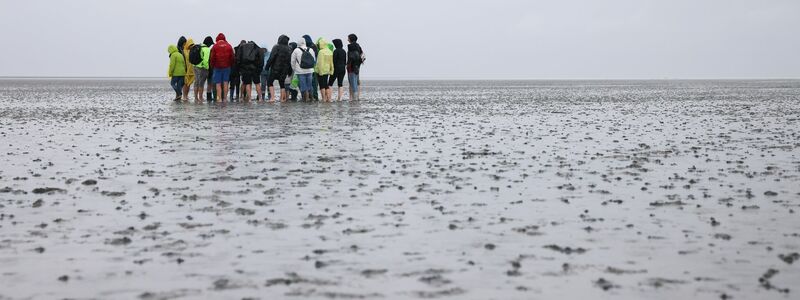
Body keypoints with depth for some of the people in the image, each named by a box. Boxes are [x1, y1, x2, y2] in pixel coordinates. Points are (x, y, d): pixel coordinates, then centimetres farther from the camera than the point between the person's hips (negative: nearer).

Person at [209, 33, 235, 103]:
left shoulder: (215, 46, -4)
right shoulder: (229, 46, 3)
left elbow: (212, 58, -5)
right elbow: (232, 57, 4)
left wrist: (212, 66, 8)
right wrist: (231, 65, 14)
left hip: (217, 67, -2)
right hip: (227, 67, 2)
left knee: (218, 84, 1)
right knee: (225, 83, 6)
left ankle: (219, 98, -6)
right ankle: (224, 98, 5)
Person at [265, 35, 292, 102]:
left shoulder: (276, 47, -9)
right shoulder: (289, 49, 5)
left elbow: (271, 58, -14)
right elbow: (290, 61, 8)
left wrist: (267, 66, -6)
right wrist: (289, 71, 13)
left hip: (275, 68, -4)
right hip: (284, 70, 5)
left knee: (270, 82, 4)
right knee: (282, 84, 14)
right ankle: (282, 98, 13)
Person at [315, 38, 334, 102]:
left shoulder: (321, 52, -17)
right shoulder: (330, 52, 6)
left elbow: (320, 62, -18)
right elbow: (331, 62, 11)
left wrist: (320, 71, -15)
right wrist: (331, 71, 16)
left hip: (321, 71, -7)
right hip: (327, 70, 7)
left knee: (322, 85, -1)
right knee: (326, 84, 14)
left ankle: (324, 98, -1)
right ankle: (328, 98, 12)